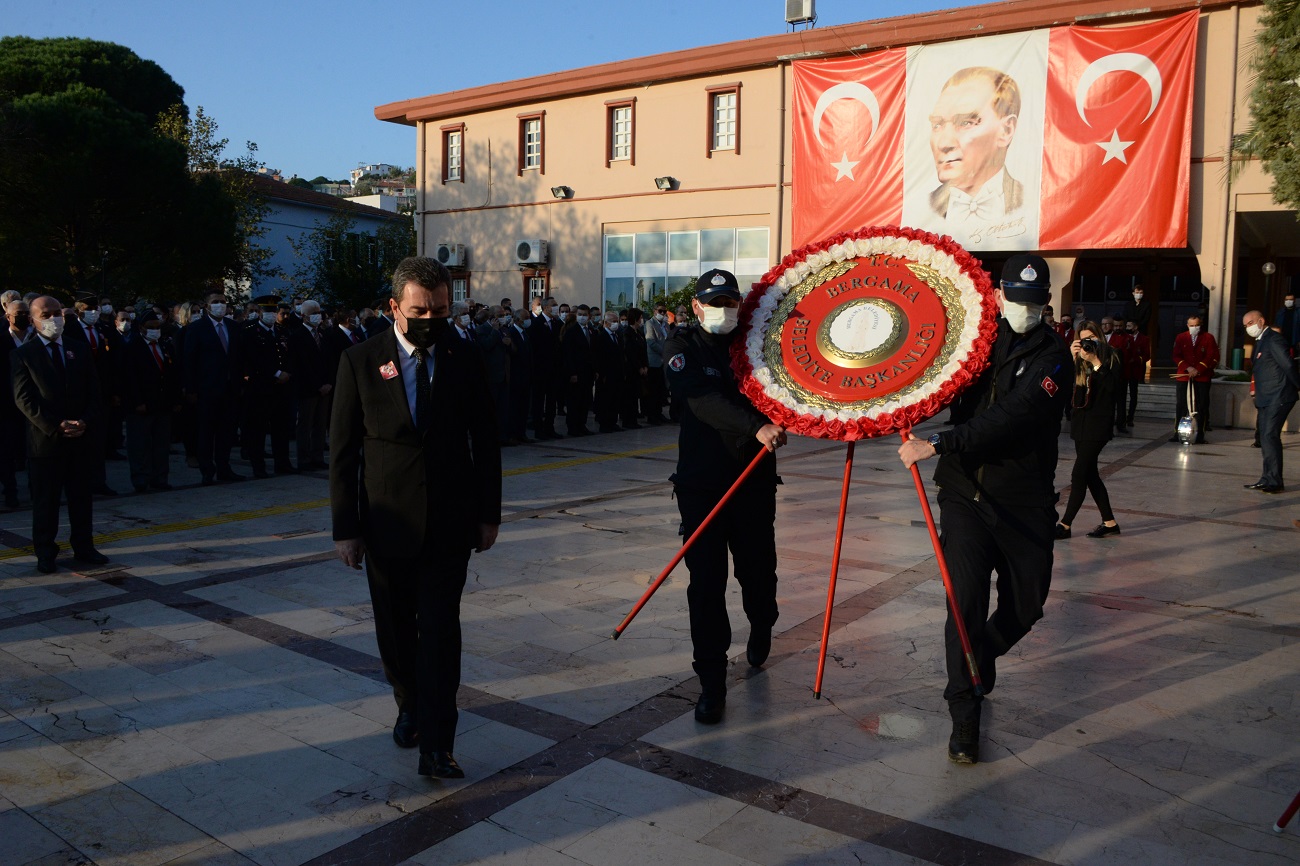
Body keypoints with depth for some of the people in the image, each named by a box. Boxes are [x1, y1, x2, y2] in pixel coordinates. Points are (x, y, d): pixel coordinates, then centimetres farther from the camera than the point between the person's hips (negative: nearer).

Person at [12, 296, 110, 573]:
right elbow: (24, 399, -7)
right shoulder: (23, 355, 0)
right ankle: (46, 554, 14)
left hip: (82, 438, 3)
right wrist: (55, 427, -16)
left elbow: (94, 394, 8)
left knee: (81, 498, 10)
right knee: (45, 501, 5)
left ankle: (84, 548, 19)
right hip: (46, 440, -3)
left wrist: (85, 423, -9)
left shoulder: (78, 351, 11)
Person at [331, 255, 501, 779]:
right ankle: (409, 705, 40)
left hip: (449, 521, 0)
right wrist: (345, 527, -4)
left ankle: (436, 745, 4)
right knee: (396, 628, 14)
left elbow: (485, 442, 5)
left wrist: (489, 514, 2)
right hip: (388, 521, 1)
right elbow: (343, 452, -1)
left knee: (440, 630, -4)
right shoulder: (360, 362, -3)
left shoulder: (464, 359, 0)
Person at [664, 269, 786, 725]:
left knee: (758, 569, 11)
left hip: (754, 478, 3)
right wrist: (755, 426, -33)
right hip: (701, 481, -2)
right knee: (706, 582, -3)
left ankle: (761, 628, 46)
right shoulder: (683, 347, -2)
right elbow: (704, 399, -19)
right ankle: (712, 683, 9)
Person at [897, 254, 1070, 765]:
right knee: (965, 601, -7)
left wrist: (937, 445, -30)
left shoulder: (1052, 355, -8)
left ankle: (980, 661, 43)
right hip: (965, 493, 2)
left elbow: (1009, 417, -24)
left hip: (1024, 503, -1)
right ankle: (964, 717, 5)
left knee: (1025, 606, 11)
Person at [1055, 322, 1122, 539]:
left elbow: (1117, 393, -17)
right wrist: (1072, 359, -12)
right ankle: (1109, 522, 20)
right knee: (1090, 474, 10)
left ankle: (1065, 524, 0)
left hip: (1099, 425, -6)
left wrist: (1097, 364, -20)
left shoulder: (1112, 358, -5)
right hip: (1081, 423, 7)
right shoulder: (1079, 362, 9)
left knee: (1079, 474, -7)